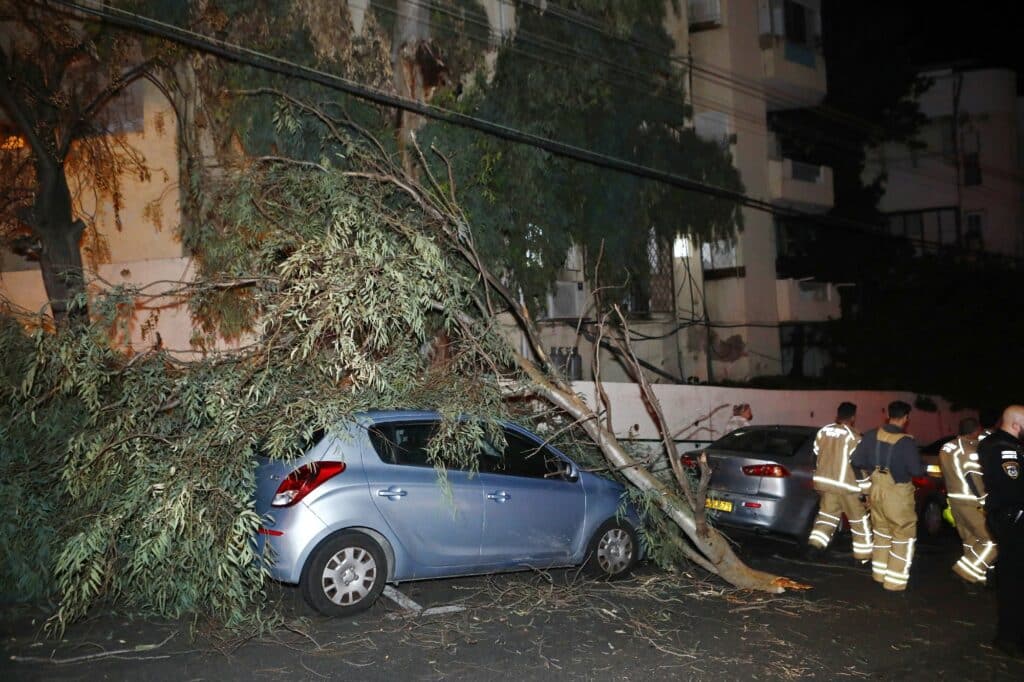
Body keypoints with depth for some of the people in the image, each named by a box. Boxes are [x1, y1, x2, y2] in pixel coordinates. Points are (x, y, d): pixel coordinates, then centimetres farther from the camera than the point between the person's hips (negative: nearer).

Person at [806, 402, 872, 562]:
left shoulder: (823, 431, 5)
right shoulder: (853, 437, -14)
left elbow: (816, 457, 14)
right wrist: (863, 488, -6)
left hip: (825, 481, 6)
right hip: (845, 484, -5)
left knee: (827, 514, 16)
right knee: (859, 520, 8)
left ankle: (816, 542, 0)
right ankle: (864, 555, 14)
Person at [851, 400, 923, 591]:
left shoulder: (872, 435, -4)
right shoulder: (906, 441, -20)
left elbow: (856, 461, 0)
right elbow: (917, 470, -19)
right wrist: (922, 467, 3)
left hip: (876, 489, 6)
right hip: (897, 493, -6)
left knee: (881, 531, 21)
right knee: (904, 535, 7)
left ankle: (880, 573, 29)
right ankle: (895, 581, 8)